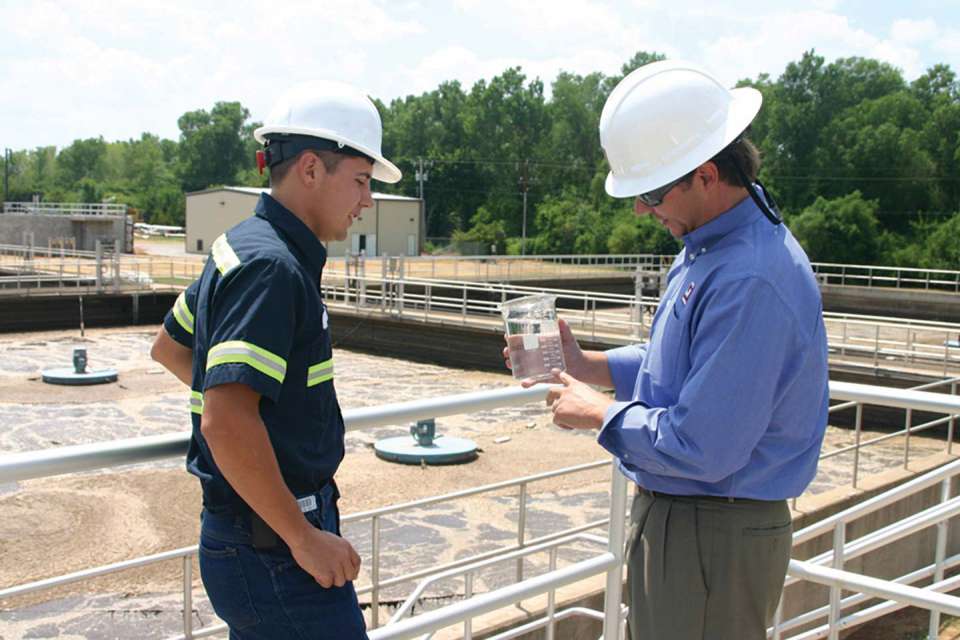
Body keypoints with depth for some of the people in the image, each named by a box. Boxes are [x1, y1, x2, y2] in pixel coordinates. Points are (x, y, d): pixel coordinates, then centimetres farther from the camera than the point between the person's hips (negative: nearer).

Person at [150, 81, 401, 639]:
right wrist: (304, 538, -22)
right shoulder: (272, 267, -20)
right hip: (274, 551, -10)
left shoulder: (242, 246, 10)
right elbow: (228, 423, -30)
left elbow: (169, 347, 24)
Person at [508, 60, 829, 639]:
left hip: (712, 541, -10)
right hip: (673, 515, 10)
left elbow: (701, 449, -29)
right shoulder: (709, 247, 4)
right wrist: (586, 366, 7)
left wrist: (598, 413, -14)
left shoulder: (750, 281, -29)